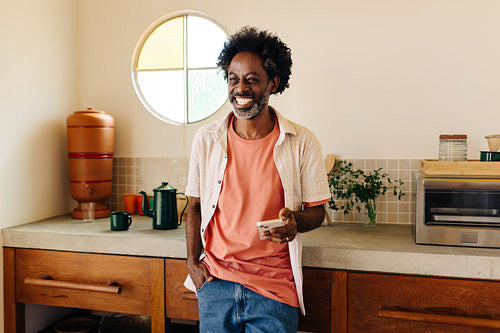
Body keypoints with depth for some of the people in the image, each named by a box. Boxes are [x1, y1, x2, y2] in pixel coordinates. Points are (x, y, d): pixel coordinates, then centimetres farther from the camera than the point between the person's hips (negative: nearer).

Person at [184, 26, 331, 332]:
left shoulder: (302, 142, -6)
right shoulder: (207, 139, 0)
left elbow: (317, 211, 2)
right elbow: (196, 205, 9)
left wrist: (295, 222, -20)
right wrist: (192, 262, 0)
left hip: (275, 286, -1)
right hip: (215, 282, 2)